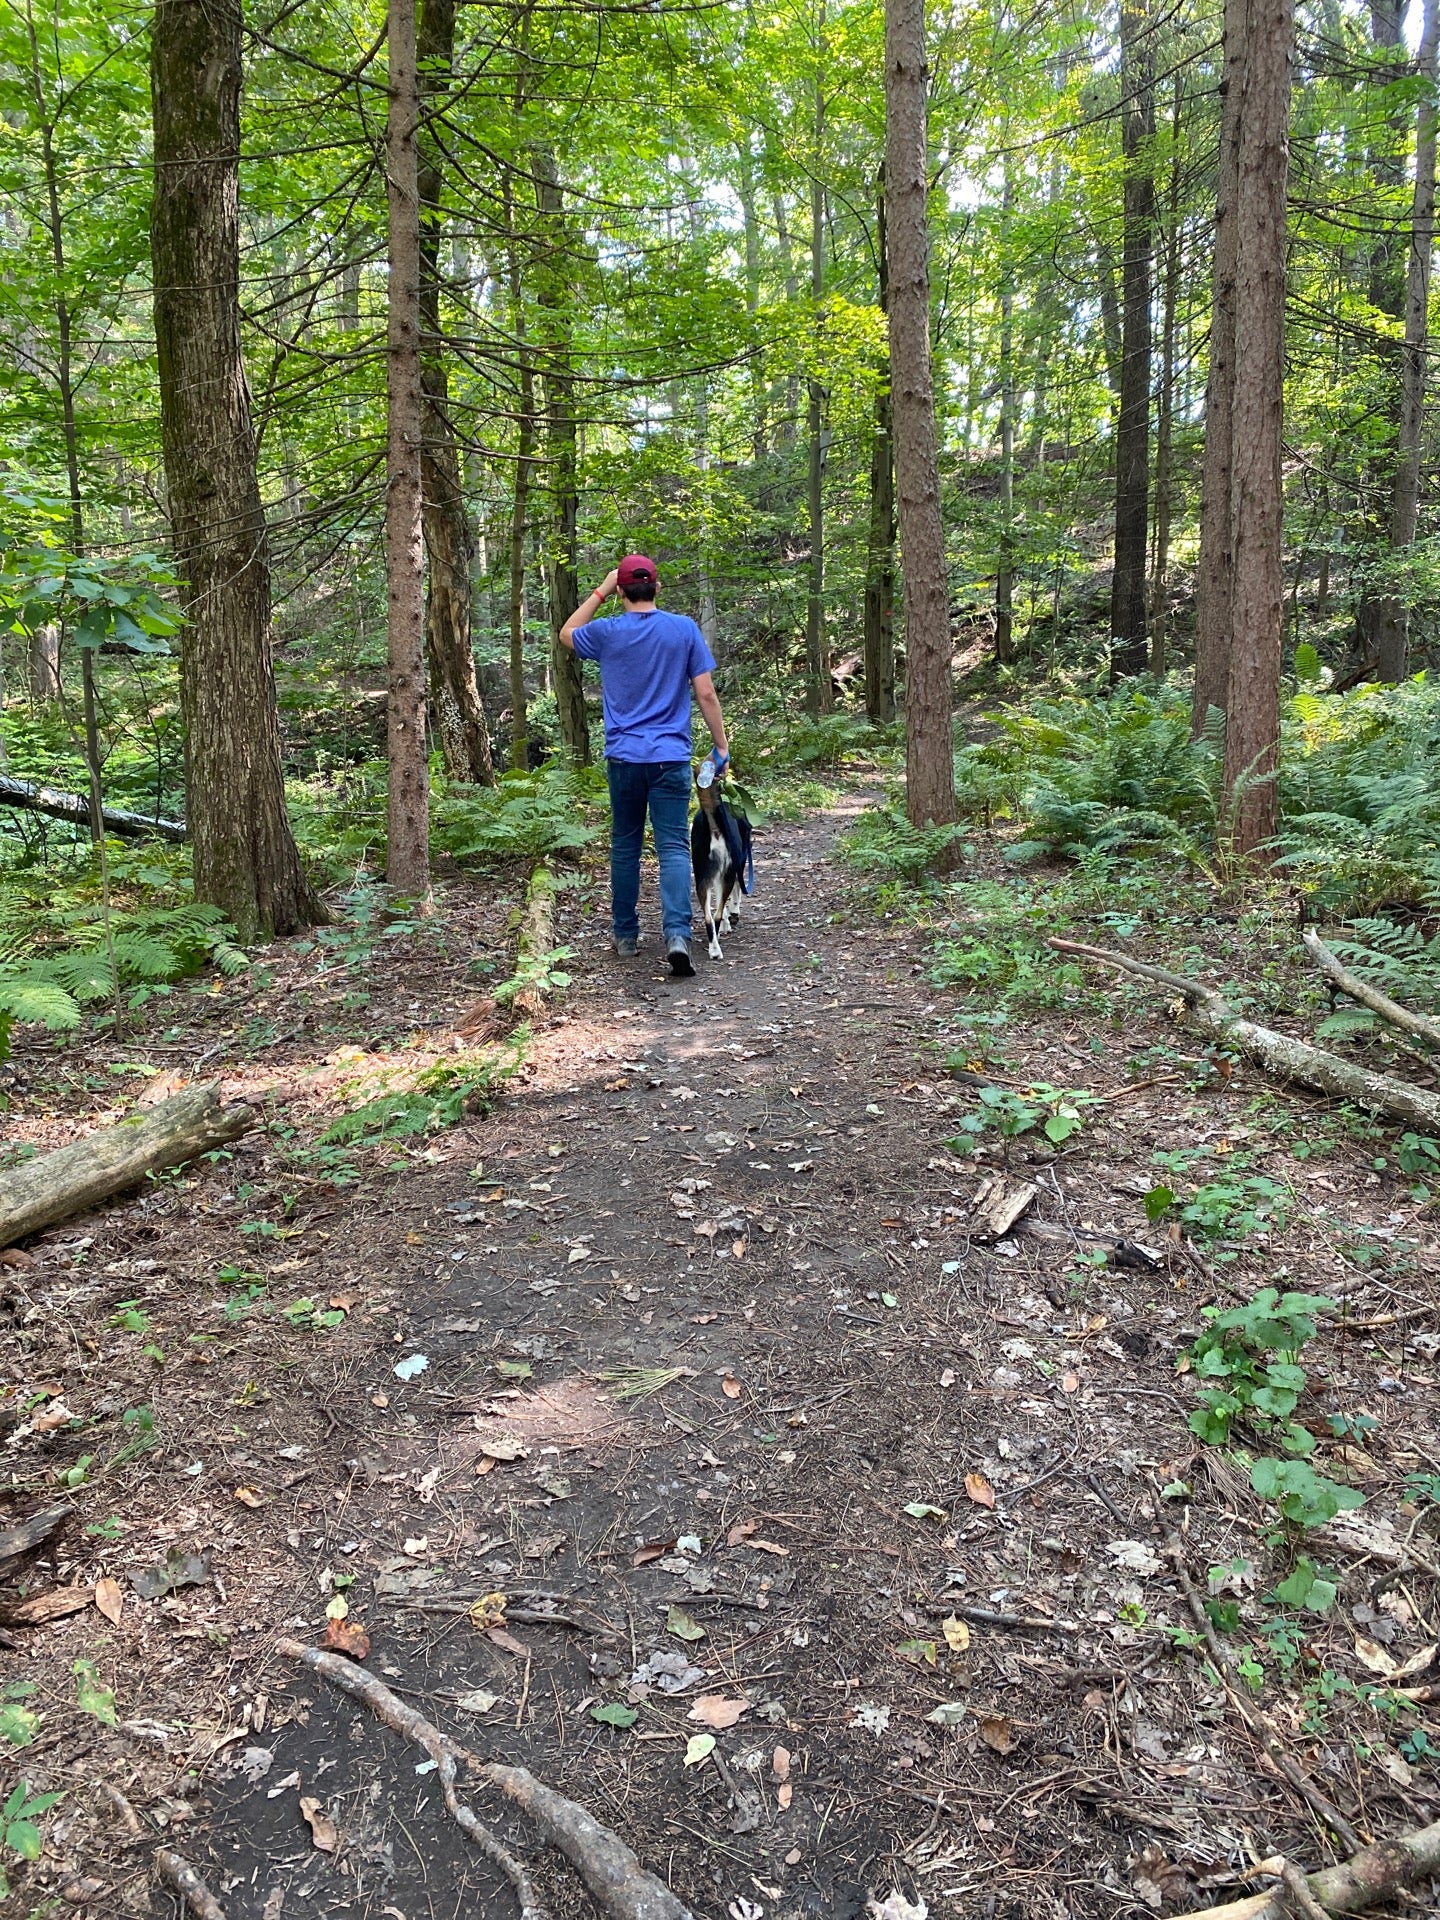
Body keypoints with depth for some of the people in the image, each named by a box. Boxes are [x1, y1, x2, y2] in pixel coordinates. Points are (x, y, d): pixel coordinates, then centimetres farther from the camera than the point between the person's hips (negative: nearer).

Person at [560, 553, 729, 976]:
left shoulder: (606, 633, 1)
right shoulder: (684, 629, 0)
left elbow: (566, 633, 23)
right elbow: (706, 694, -1)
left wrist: (600, 591, 19)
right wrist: (721, 747, 6)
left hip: (624, 757, 1)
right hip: (672, 757, -1)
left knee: (625, 846, 13)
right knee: (674, 847, -4)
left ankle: (625, 936, 21)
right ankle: (677, 934, -21)